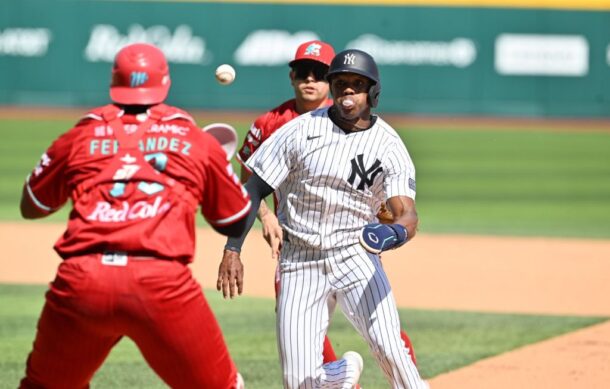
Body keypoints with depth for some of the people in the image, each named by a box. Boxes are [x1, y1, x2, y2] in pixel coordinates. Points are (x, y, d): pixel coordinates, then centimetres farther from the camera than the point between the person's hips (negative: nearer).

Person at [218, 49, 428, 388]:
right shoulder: (301, 130, -5)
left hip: (356, 256, -1)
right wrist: (233, 249, -12)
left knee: (389, 348, -24)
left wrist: (396, 232, -40)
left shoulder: (389, 146, -5)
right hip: (300, 262, 1)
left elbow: (408, 214, -16)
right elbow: (254, 188, -2)